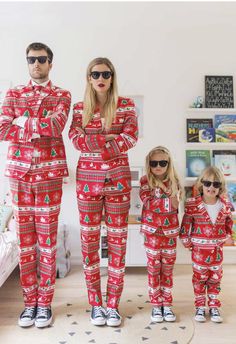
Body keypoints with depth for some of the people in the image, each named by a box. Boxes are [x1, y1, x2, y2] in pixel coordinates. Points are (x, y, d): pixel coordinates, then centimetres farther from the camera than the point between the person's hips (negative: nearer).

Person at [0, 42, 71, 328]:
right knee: (25, 239, 6)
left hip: (49, 173, -2)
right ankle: (29, 302, 19)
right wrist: (40, 129, -8)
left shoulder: (61, 96, 7)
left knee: (47, 239, 2)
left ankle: (45, 302, 15)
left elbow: (56, 126, -14)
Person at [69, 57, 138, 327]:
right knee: (89, 239, 5)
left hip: (118, 180, -1)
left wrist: (93, 143, -11)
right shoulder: (79, 108, 7)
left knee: (117, 240, 3)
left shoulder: (126, 106, 4)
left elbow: (130, 139, -9)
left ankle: (113, 304, 18)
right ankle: (96, 303, 20)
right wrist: (109, 137, -14)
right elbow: (77, 140, -7)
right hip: (87, 179, 1)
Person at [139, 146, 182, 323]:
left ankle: (167, 304, 20)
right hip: (152, 230, -2)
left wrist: (170, 190, -19)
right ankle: (156, 305, 16)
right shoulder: (146, 181, -4)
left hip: (170, 230, 2)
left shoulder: (174, 182, 1)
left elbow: (175, 206, -6)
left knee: (168, 267, 9)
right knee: (154, 266, 4)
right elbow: (148, 204, -14)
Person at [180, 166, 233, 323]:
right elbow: (186, 225, -6)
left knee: (215, 279, 14)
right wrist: (187, 242, -4)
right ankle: (200, 306, 26)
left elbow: (229, 224, 11)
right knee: (199, 278, 11)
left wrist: (223, 239, 11)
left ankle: (214, 306, 30)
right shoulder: (193, 204, -14)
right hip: (199, 249, -2)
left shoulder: (225, 205, -5)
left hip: (217, 249, 3)